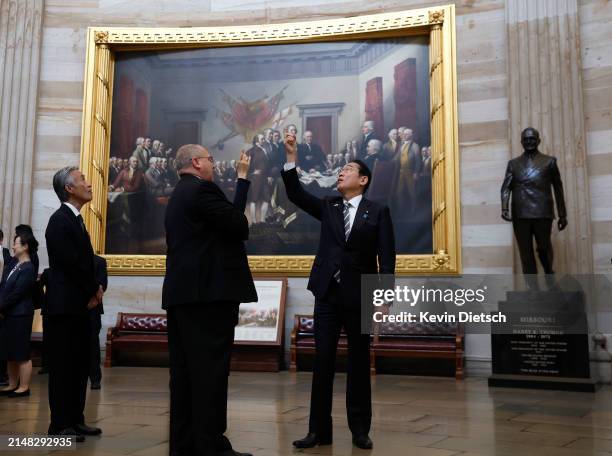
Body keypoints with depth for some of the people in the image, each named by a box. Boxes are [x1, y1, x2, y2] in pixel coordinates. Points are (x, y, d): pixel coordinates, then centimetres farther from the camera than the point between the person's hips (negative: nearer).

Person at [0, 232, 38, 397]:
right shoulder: (14, 263, 11)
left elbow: (17, 293, -16)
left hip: (20, 315, -8)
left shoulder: (28, 268, -14)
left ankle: (24, 387, 6)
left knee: (21, 353, -1)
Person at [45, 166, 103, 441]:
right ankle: (60, 426, 3)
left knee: (79, 365, 10)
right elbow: (70, 264, -18)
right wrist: (94, 291, -7)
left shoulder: (74, 220, 17)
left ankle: (75, 420, 17)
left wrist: (94, 290, 1)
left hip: (78, 305, 9)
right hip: (63, 306, -9)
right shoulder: (60, 220, -12)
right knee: (63, 366, -3)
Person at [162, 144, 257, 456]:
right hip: (208, 292, -10)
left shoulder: (178, 196, 22)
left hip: (181, 291, 10)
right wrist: (242, 179, 7)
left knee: (185, 371, 9)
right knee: (211, 370, -8)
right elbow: (239, 226, -8)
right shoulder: (202, 190, -8)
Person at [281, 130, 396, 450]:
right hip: (327, 294, 3)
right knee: (322, 360, 3)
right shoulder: (328, 207, 13)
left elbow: (386, 257, -5)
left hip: (360, 295, -3)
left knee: (359, 362, 6)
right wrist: (291, 157, -8)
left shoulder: (378, 212, 1)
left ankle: (360, 429, 17)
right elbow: (296, 195, 0)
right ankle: (319, 429, 10)